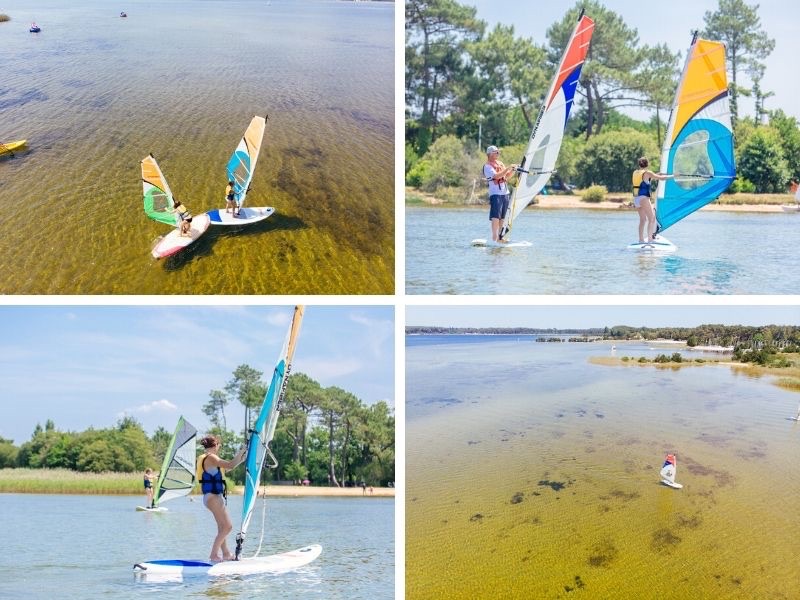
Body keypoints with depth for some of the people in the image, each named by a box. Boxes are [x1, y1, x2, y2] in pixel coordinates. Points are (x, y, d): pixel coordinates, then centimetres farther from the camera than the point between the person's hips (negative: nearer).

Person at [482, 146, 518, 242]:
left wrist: (512, 170, 1)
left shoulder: (500, 164, 18)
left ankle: (499, 237, 11)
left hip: (505, 193, 8)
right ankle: (494, 238, -16)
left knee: (502, 217, 7)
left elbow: (507, 176, 19)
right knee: (495, 216, -13)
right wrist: (508, 168, -22)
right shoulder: (487, 166, -7)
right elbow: (497, 176, -20)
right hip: (495, 194, -8)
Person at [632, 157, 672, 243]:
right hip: (643, 198, -7)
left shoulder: (635, 172, 12)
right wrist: (672, 176, 11)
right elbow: (661, 178, -3)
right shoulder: (647, 173, -6)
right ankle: (650, 239, -12)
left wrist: (656, 175, 30)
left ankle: (641, 240, 14)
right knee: (651, 219, -2)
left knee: (643, 219, 16)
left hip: (636, 198, 7)